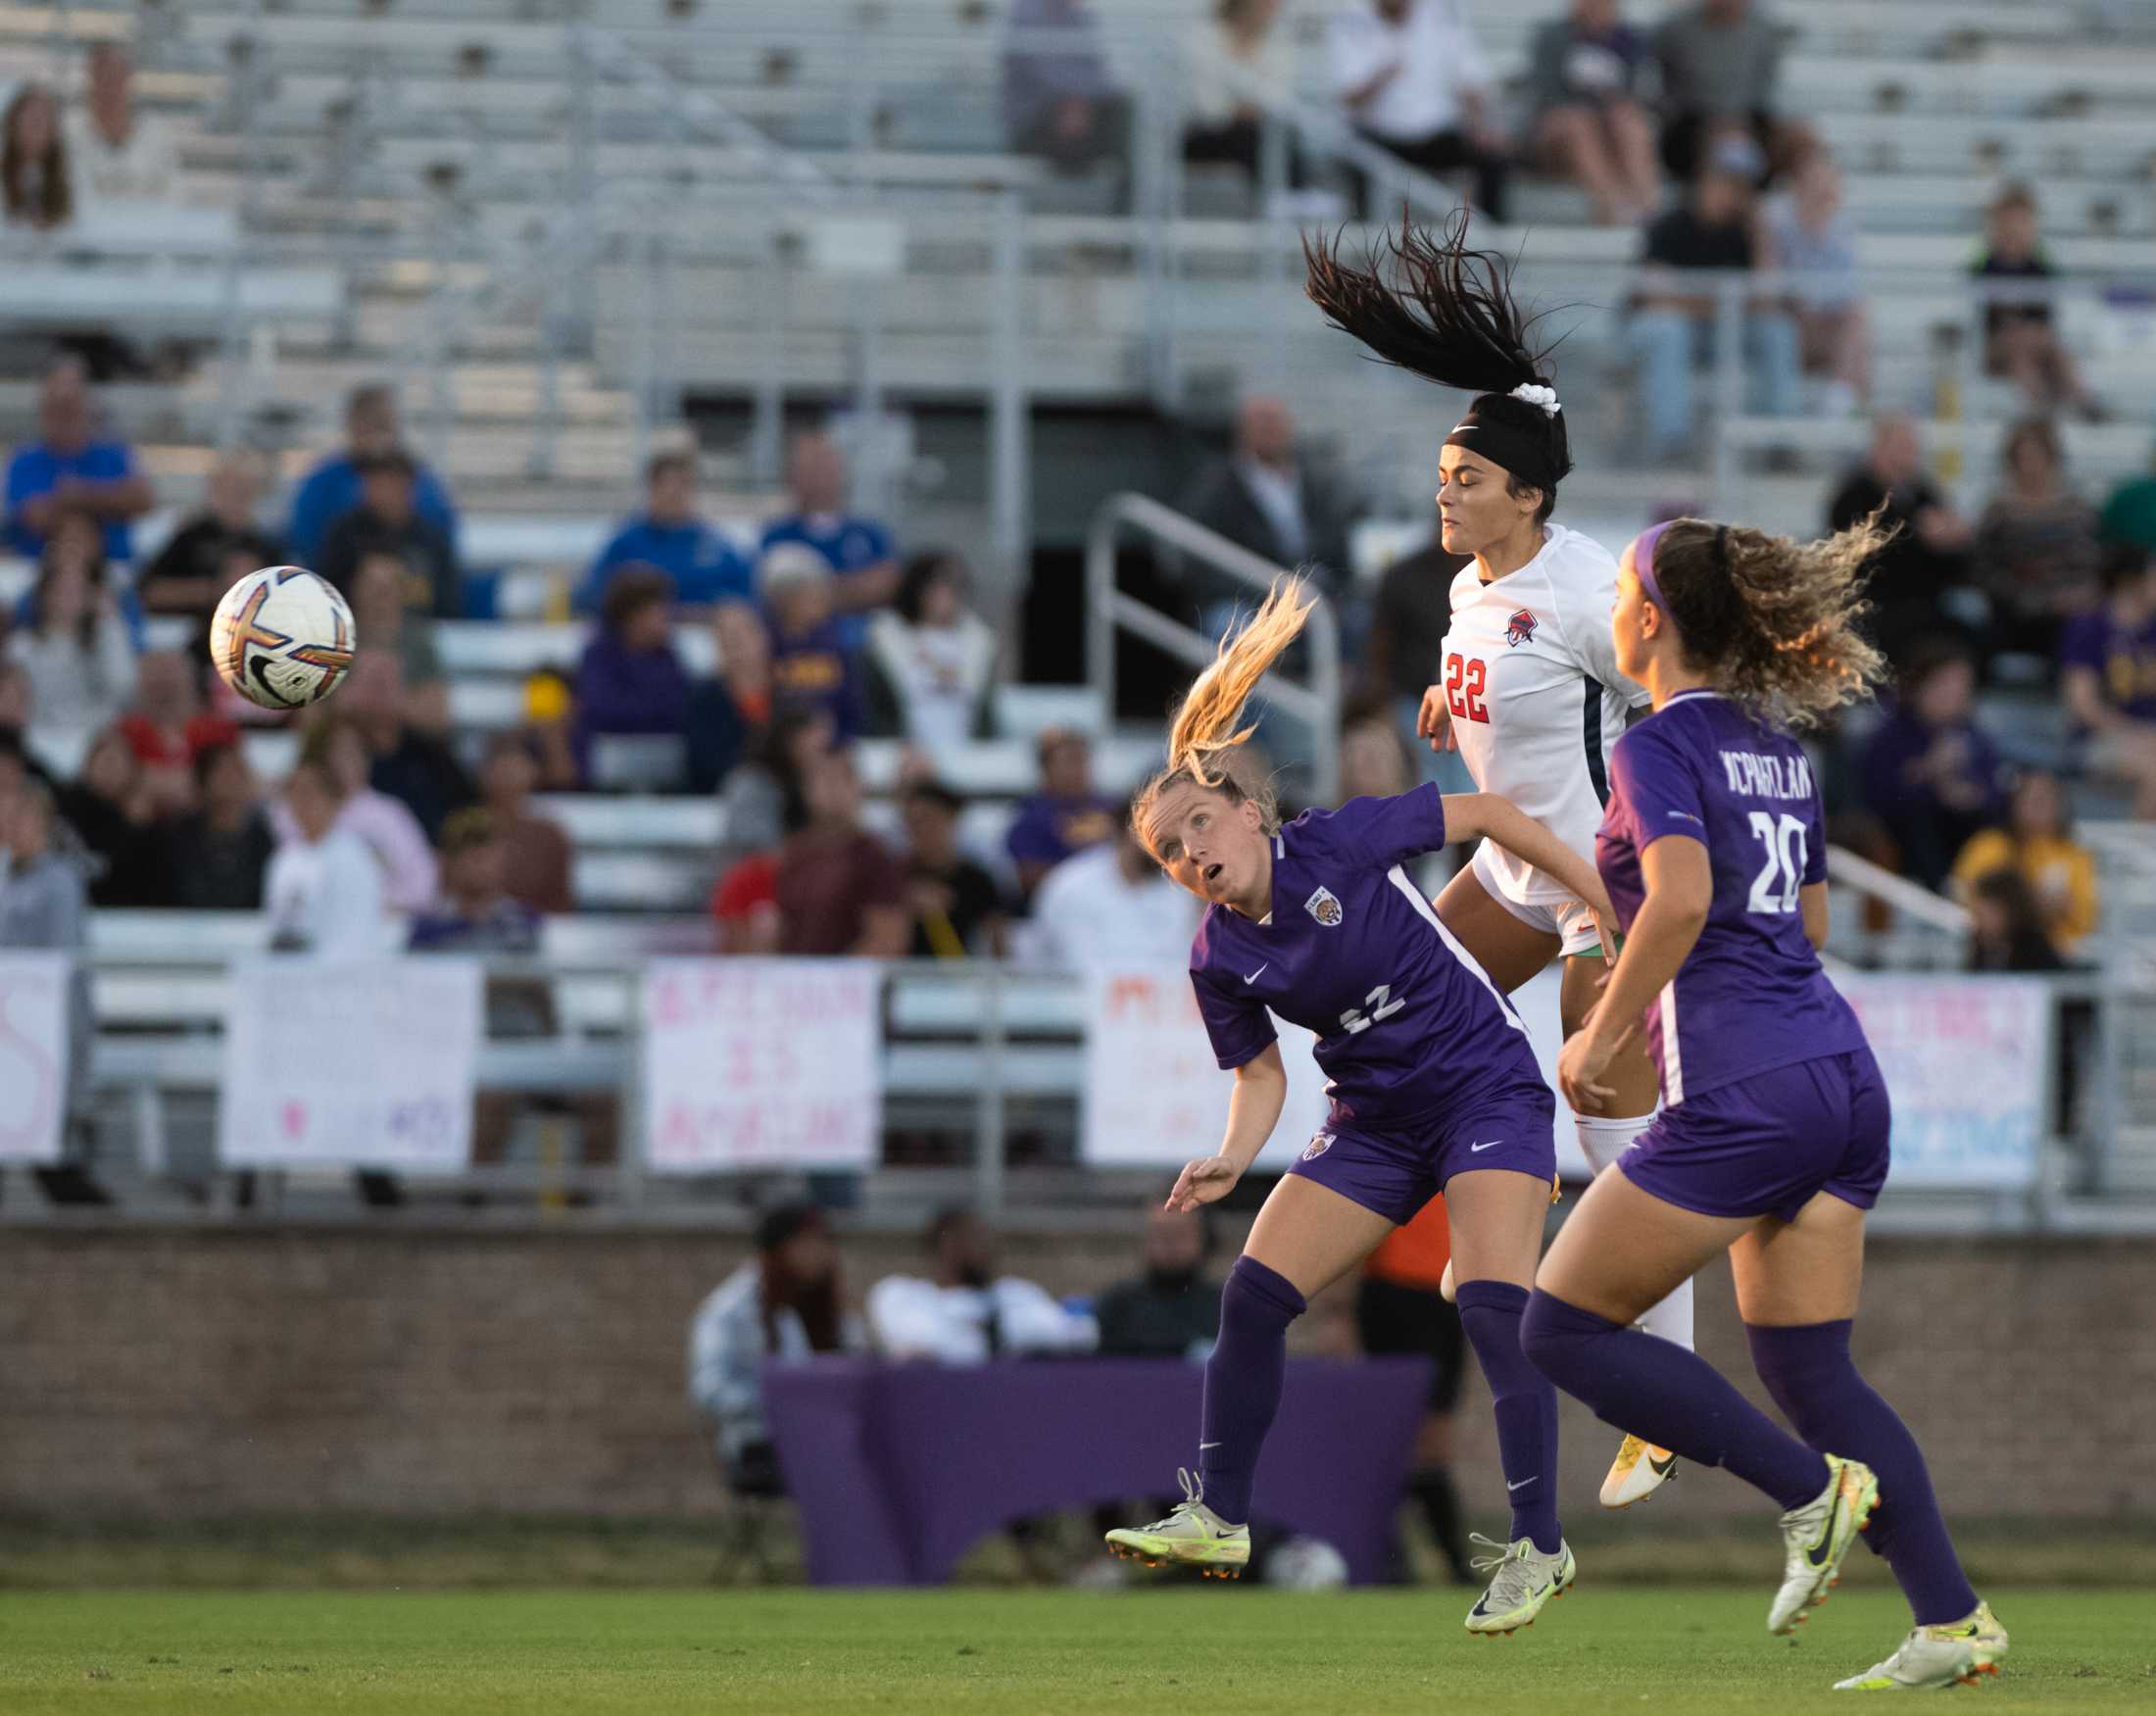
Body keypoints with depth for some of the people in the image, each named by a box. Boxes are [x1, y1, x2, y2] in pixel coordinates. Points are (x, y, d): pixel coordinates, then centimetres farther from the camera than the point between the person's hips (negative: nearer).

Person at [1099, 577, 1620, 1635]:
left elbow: (1486, 816, -9)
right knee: (1255, 1293, -3)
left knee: (1494, 1301, -22)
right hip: (1376, 1126, 5)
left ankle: (1537, 1546, -14)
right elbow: (1262, 1075, 6)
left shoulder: (1338, 845, -17)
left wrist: (1609, 902, -10)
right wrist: (1234, 1160, -14)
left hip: (1487, 1090, -5)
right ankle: (1218, 1516, 12)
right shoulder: (1219, 962, -4)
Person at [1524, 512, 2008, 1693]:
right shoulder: (1776, 747, 17)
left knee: (1564, 1331, 1)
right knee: (1807, 1368, 11)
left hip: (1738, 1095, -8)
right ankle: (1953, 1620, 0)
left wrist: (1597, 1039, -13)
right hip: (1840, 1076, 8)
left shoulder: (1659, 747, -7)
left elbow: (1681, 898, -24)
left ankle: (1811, 1488, -6)